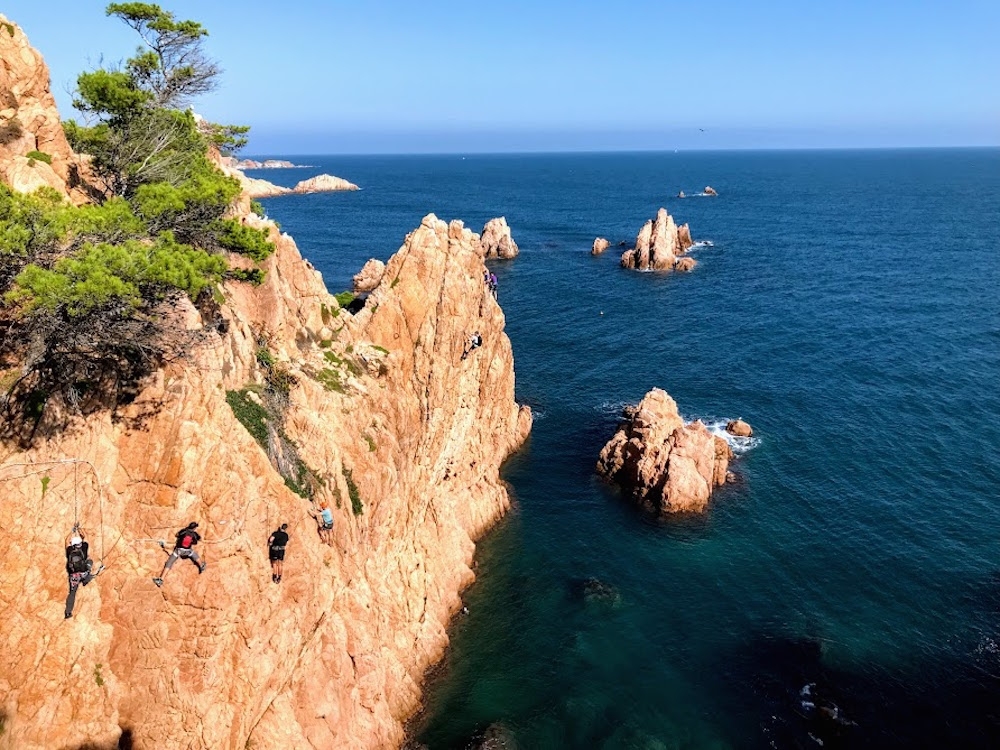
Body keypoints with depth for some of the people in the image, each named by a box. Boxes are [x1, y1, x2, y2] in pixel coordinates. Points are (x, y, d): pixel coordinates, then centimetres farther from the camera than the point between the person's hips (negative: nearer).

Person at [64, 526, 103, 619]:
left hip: (73, 575, 2)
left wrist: (72, 532, 35)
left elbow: (67, 541, 25)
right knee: (90, 561, 21)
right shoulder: (84, 547, 2)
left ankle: (68, 612, 0)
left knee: (72, 592, 9)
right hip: (83, 573, -2)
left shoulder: (70, 550, 6)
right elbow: (85, 537, 19)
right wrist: (79, 529, 33)